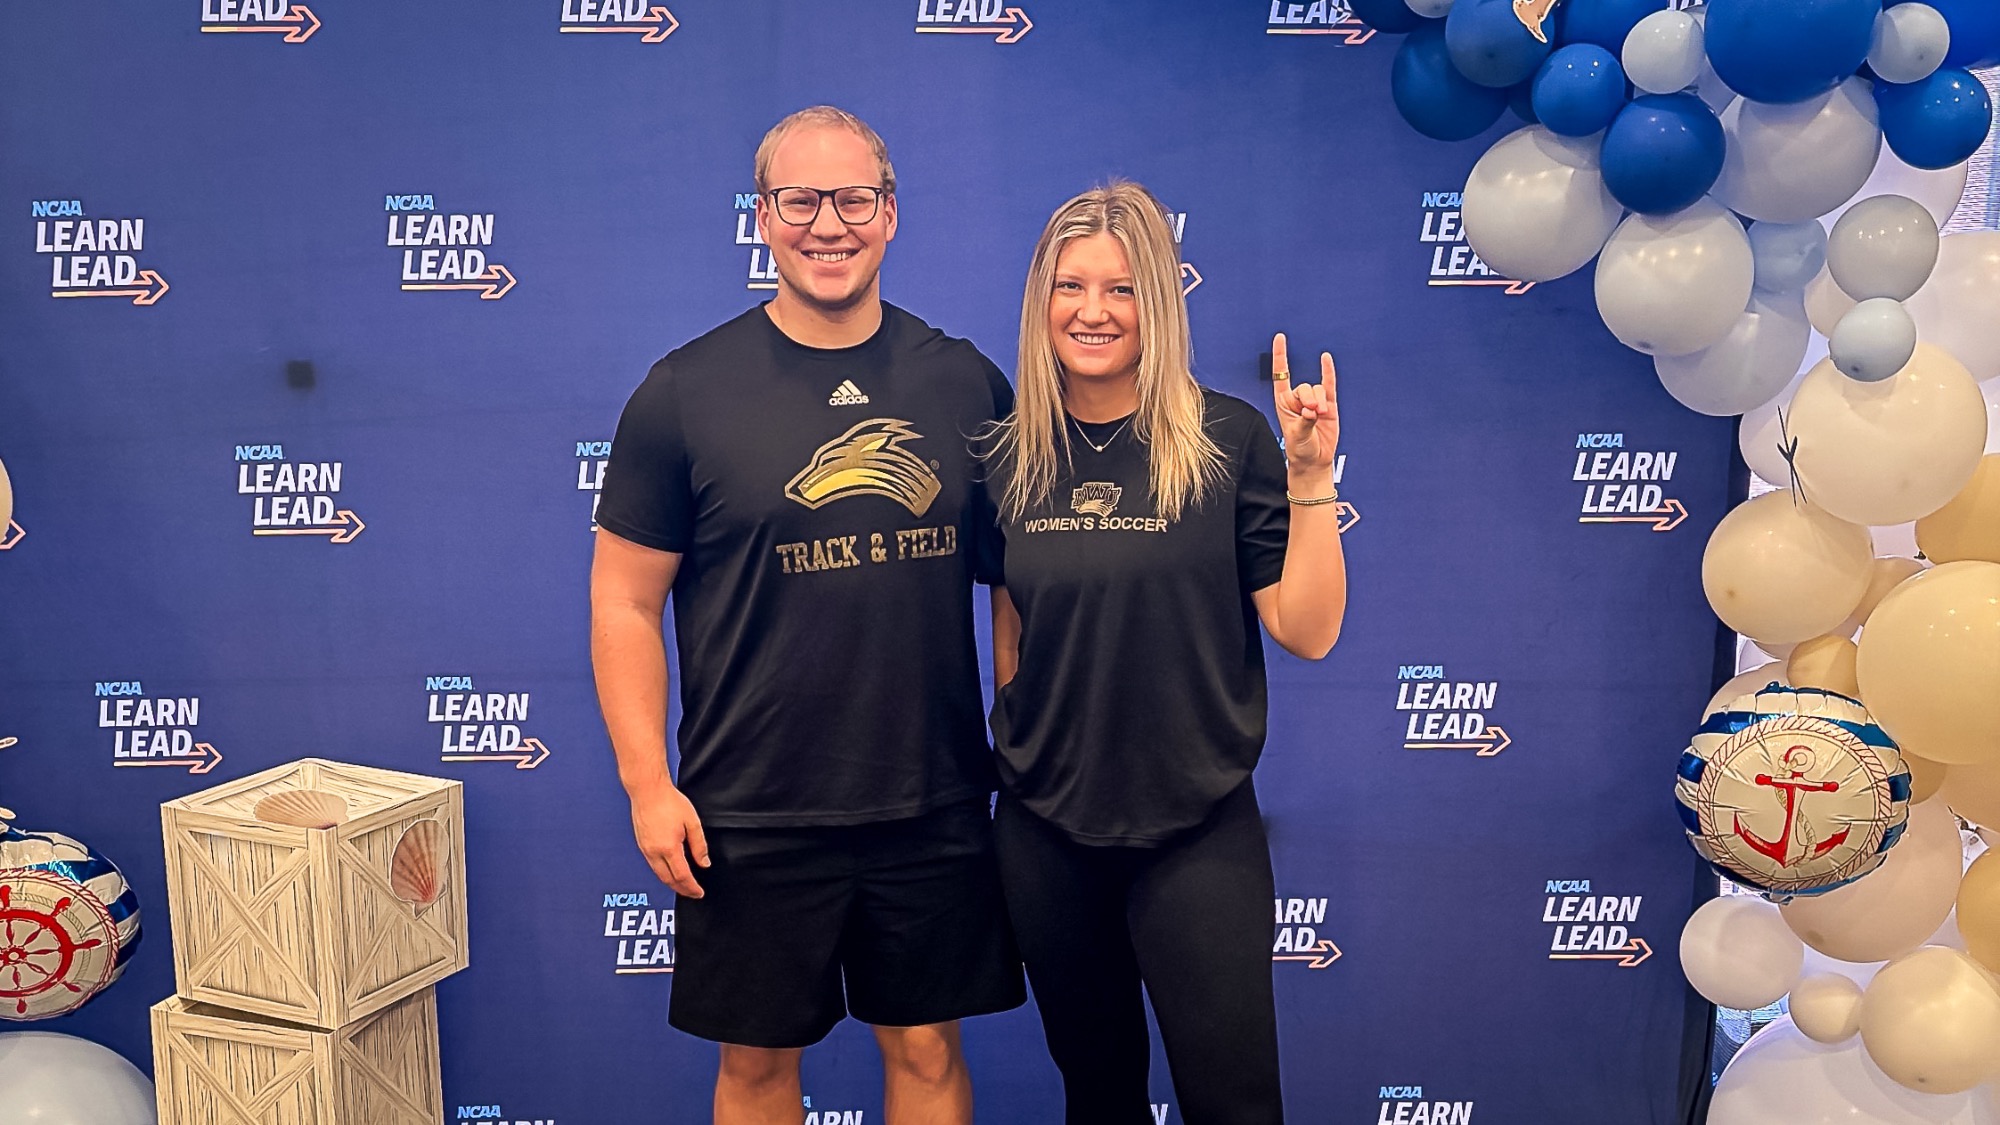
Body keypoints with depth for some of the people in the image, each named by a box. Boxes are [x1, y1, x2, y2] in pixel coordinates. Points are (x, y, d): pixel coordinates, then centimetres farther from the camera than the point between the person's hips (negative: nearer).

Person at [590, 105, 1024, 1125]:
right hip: (752, 818, -1)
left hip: (936, 805, 2)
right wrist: (647, 782, -8)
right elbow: (623, 598, -3)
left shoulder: (965, 382, 1)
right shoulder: (686, 392, -5)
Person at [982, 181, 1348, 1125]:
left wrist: (1310, 476, -17)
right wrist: (1018, 756, 8)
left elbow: (1307, 631, -9)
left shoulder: (1227, 439, -8)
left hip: (1198, 828, -2)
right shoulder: (1010, 454, 0)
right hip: (1045, 829, 3)